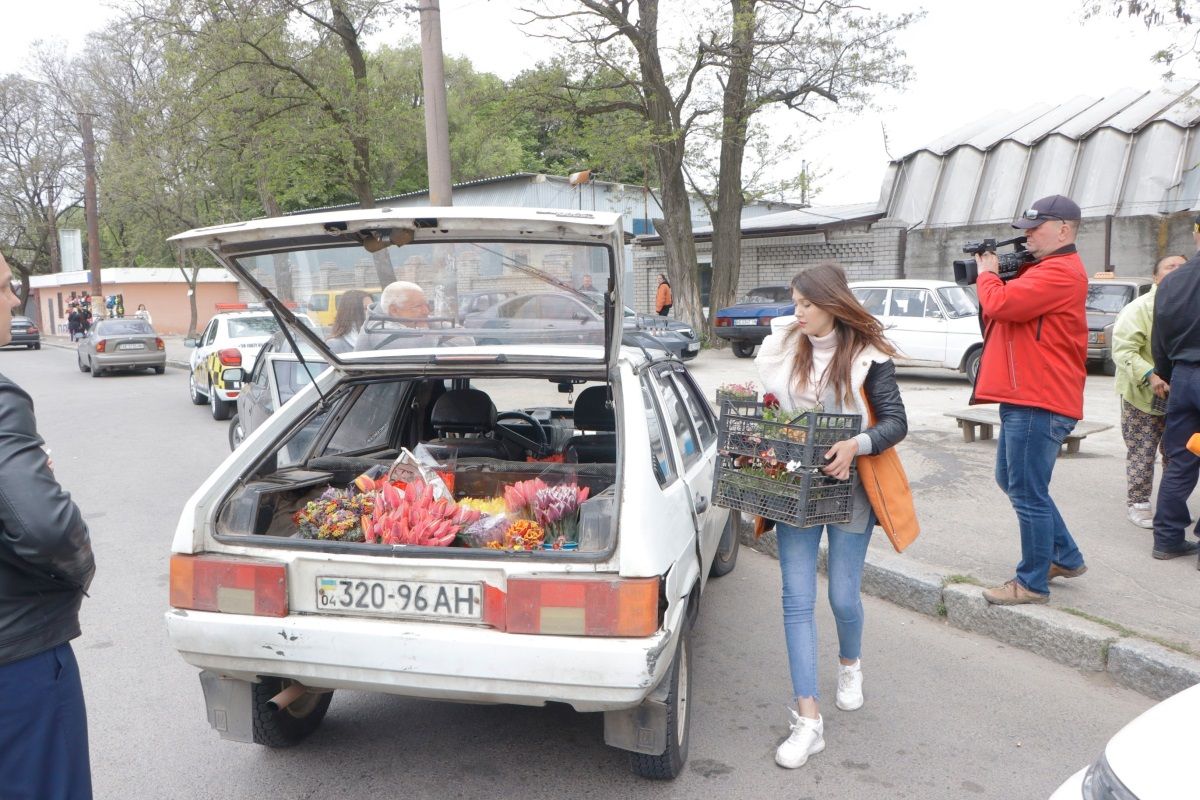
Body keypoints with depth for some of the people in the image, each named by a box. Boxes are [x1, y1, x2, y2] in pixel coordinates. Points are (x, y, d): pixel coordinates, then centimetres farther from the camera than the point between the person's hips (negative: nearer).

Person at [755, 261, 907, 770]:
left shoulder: (867, 356, -9)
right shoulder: (784, 344, 2)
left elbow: (896, 422, -11)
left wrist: (856, 445, -29)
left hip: (848, 488, -3)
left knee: (843, 597, 7)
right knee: (797, 600, -2)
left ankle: (849, 663, 43)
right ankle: (808, 719, 5)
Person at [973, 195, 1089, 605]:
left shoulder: (1061, 272, -15)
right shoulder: (1043, 269, 19)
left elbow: (1001, 304, -25)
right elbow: (1012, 304, 18)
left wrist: (987, 273, -5)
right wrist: (997, 273, 2)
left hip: (1038, 403, -11)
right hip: (1026, 399, 11)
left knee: (1028, 493, -3)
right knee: (1012, 481, 20)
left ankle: (1033, 583, 9)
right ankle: (1065, 557, 32)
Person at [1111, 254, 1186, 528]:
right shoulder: (1140, 308, -11)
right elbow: (1123, 351, -18)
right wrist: (1150, 376, -30)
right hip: (1143, 396, -5)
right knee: (1141, 454, 1)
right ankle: (1137, 504, 12)